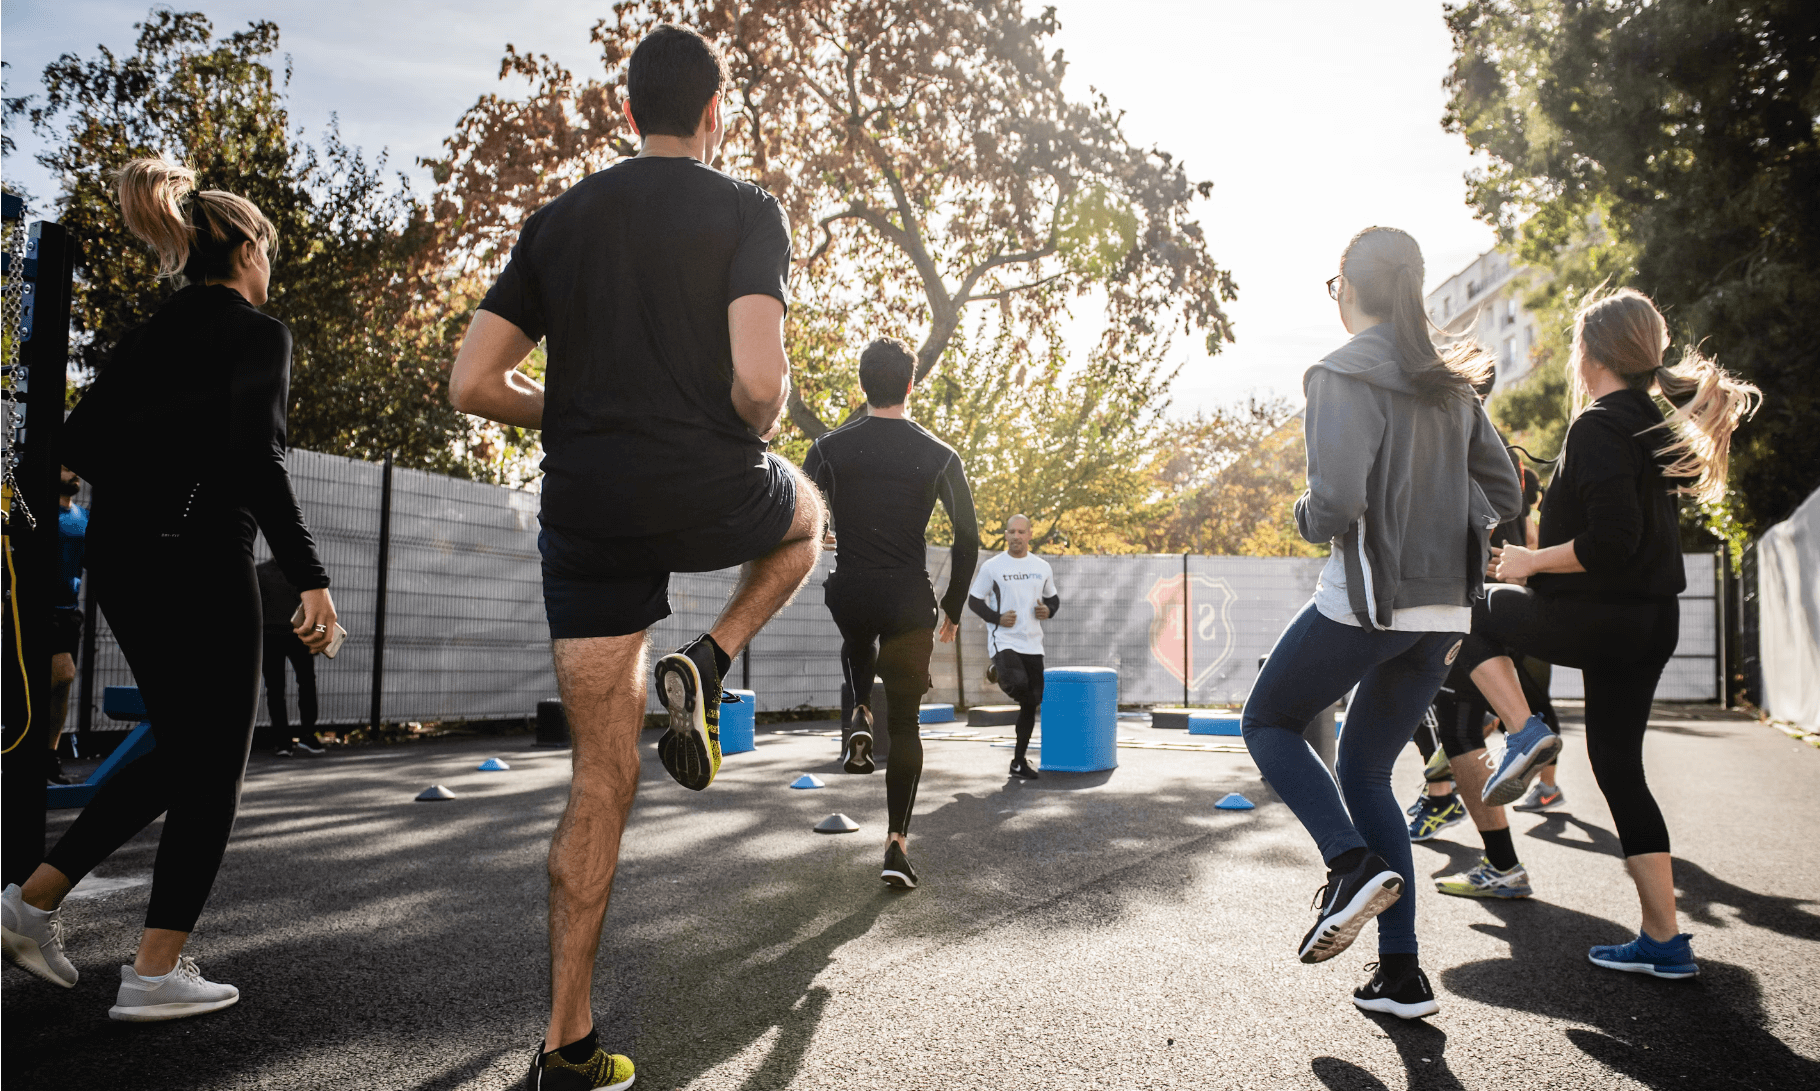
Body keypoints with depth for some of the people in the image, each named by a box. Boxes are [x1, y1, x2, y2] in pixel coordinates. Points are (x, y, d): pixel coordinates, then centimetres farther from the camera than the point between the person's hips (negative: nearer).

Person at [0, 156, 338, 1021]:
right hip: (199, 565, -8)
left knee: (181, 751, 21)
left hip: (119, 561, 8)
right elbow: (256, 461, -20)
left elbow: (82, 441, 13)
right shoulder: (257, 333, -8)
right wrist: (310, 578, -19)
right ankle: (155, 973, 7)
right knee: (213, 766, 3)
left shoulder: (154, 330, 15)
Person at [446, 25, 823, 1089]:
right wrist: (759, 429, 6)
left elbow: (474, 383, 7)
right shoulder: (747, 210, -1)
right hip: (708, 496, -4)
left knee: (603, 777, 11)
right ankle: (707, 665, 9)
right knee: (808, 514, 33)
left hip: (586, 513, 4)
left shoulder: (559, 220, 13)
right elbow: (759, 377, -17)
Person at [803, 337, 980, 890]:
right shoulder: (940, 456, -2)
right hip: (909, 603, -1)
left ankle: (860, 717, 15)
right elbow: (968, 539, -1)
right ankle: (897, 843, 5)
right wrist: (953, 608, 10)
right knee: (905, 724, 10)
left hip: (849, 594, 1)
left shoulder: (830, 448, -2)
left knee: (858, 640, 39)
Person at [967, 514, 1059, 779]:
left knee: (1032, 703, 5)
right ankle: (996, 672, 6)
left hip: (1032, 644, 5)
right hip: (1003, 640, -4)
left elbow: (1053, 598, 22)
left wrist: (1048, 611, -2)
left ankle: (1019, 761, 19)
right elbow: (974, 599, 3)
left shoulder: (1042, 567, 10)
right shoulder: (992, 566, -2)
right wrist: (997, 618, -12)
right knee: (1018, 684, -32)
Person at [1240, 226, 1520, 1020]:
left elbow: (1336, 502, -21)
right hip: (1442, 611, 7)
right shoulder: (1449, 383, 12)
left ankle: (1354, 863, -6)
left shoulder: (1342, 375, -11)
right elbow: (1502, 495, 14)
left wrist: (1306, 518, 0)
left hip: (1366, 602, -7)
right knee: (1365, 770, 16)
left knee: (1268, 723, 15)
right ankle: (1401, 975, 15)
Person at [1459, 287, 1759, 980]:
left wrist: (1532, 561, -11)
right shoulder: (1657, 425, 13)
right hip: (1651, 621, 9)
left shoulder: (1598, 427, -15)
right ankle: (1665, 943, 16)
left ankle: (1525, 734, 0)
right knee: (1619, 768, 13)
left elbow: (1612, 540, -24)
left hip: (1601, 620, -9)